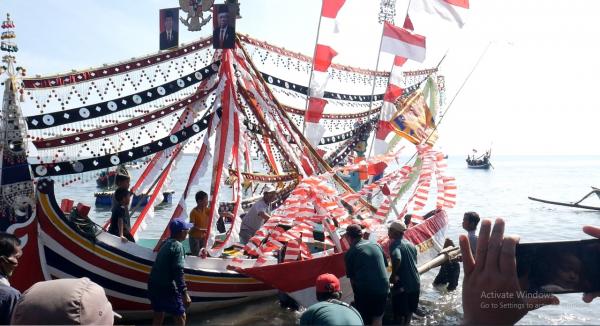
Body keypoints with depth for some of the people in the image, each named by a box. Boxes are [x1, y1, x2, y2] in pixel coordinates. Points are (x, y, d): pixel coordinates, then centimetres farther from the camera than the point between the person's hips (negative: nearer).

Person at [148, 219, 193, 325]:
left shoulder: (166, 243, 10)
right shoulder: (177, 246, -16)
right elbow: (178, 272, -22)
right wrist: (184, 293, -23)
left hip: (154, 284, 9)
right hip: (166, 287, -9)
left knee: (159, 314, 21)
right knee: (180, 316, -1)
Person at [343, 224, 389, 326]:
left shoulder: (350, 252, -6)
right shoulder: (376, 245, 6)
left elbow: (352, 277, -2)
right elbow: (385, 266, 13)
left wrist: (356, 291, 12)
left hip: (365, 291, -4)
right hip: (383, 288, 4)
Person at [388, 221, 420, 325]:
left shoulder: (395, 244, -14)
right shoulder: (411, 245, 11)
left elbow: (397, 259, -34)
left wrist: (393, 276, -20)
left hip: (402, 285, -7)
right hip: (415, 283, 7)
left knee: (399, 313, 6)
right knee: (409, 310, 21)